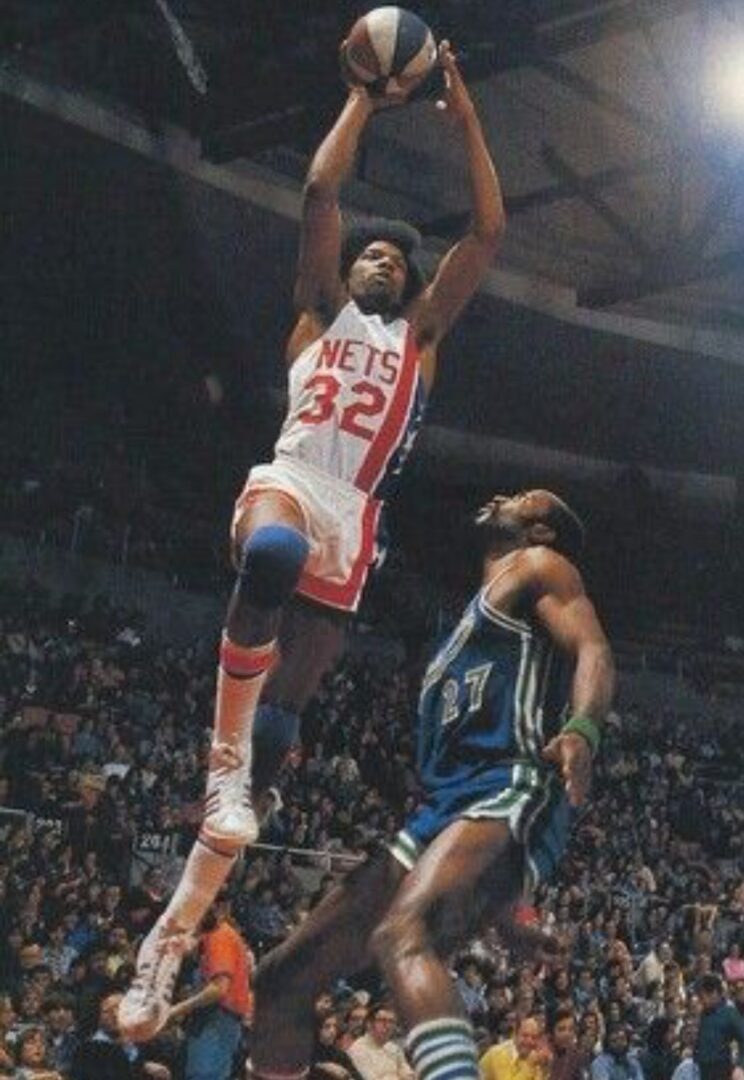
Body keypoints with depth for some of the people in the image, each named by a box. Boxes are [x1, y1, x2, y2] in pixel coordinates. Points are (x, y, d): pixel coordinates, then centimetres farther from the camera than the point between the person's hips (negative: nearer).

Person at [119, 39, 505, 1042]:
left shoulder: (419, 332, 28)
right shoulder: (321, 311, 22)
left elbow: (488, 231, 20)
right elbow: (320, 190, 10)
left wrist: (464, 115, 18)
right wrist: (366, 95, 15)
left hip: (351, 528, 3)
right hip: (286, 486, -3)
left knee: (273, 737, -7)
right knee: (272, 559, -44)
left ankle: (168, 939, -6)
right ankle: (225, 749, -30)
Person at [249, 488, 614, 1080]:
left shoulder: (538, 566, 11)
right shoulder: (479, 613, 35)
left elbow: (594, 651, -8)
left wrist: (581, 730, -31)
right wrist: (501, 910, 34)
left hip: (512, 793, -9)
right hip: (445, 808, 9)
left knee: (400, 936, -38)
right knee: (280, 981, 5)